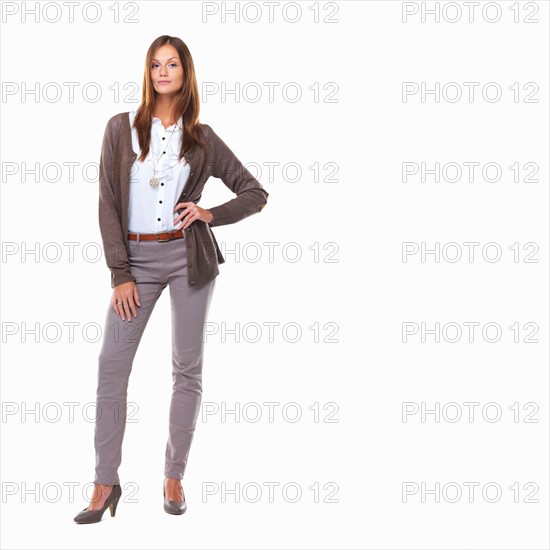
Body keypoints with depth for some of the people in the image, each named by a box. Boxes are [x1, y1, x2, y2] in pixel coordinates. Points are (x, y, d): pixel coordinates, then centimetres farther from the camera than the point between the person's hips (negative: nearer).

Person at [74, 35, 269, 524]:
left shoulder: (202, 138, 4)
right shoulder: (121, 127, 3)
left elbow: (256, 193, 9)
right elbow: (108, 203, -1)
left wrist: (211, 214, -7)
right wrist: (120, 273, -7)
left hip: (188, 256, 0)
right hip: (136, 258, 0)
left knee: (188, 369, 3)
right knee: (112, 366, -4)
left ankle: (174, 477, 16)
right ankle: (105, 484, 5)